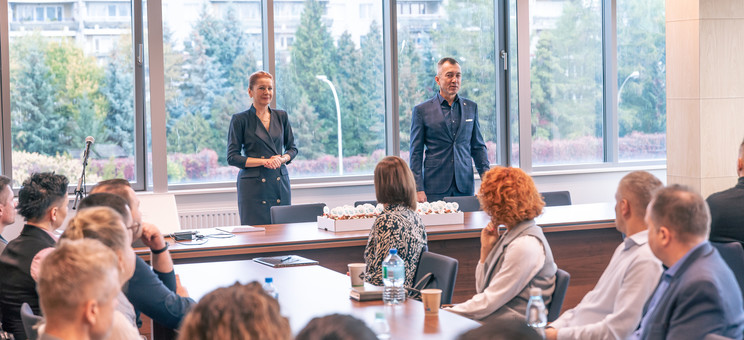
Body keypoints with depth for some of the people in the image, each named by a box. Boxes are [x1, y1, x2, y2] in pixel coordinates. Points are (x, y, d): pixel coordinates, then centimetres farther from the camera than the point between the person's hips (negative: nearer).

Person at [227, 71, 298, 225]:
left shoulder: (281, 116, 11)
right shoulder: (240, 120, -1)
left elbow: (292, 148, 19)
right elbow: (232, 157, -4)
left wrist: (282, 159, -4)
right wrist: (264, 161, -13)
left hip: (280, 182, 4)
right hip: (253, 185, -4)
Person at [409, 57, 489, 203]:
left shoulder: (471, 107, 12)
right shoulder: (422, 110, 2)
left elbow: (478, 146, 17)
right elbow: (416, 153, 1)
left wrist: (485, 173, 1)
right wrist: (418, 189, -7)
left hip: (465, 186, 3)